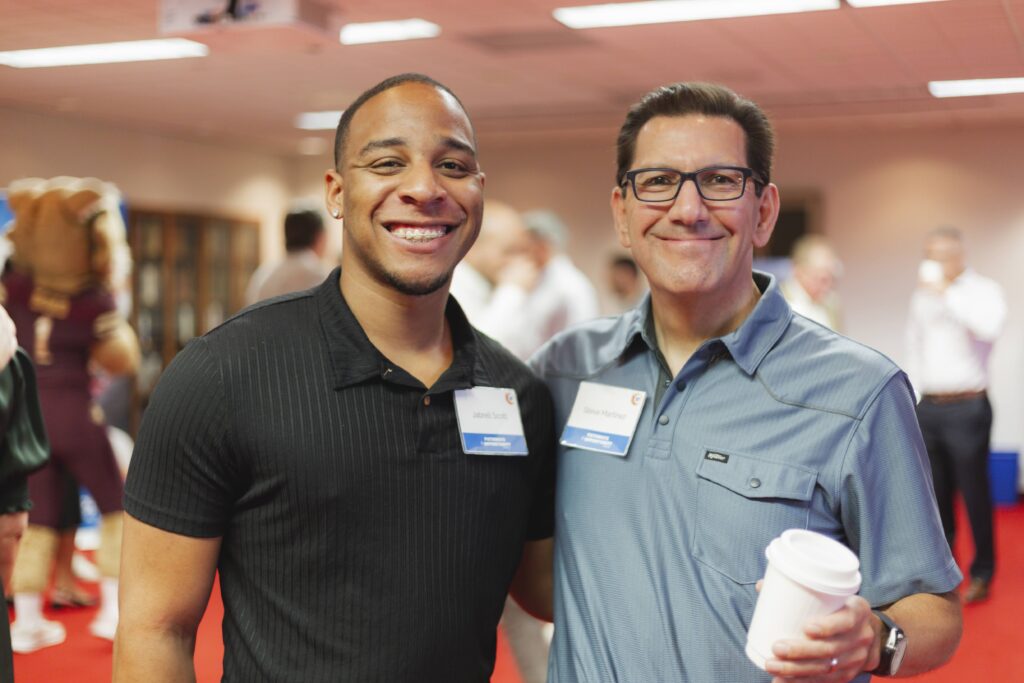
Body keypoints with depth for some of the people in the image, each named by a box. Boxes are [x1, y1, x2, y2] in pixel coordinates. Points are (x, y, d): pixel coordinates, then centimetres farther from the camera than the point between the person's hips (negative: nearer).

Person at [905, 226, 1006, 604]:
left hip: (967, 407, -5)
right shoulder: (922, 294, 12)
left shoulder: (982, 290, -6)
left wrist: (947, 292, -26)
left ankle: (982, 574, 12)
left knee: (974, 491, -1)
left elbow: (989, 325, -28)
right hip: (928, 406, 6)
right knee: (936, 492, 13)